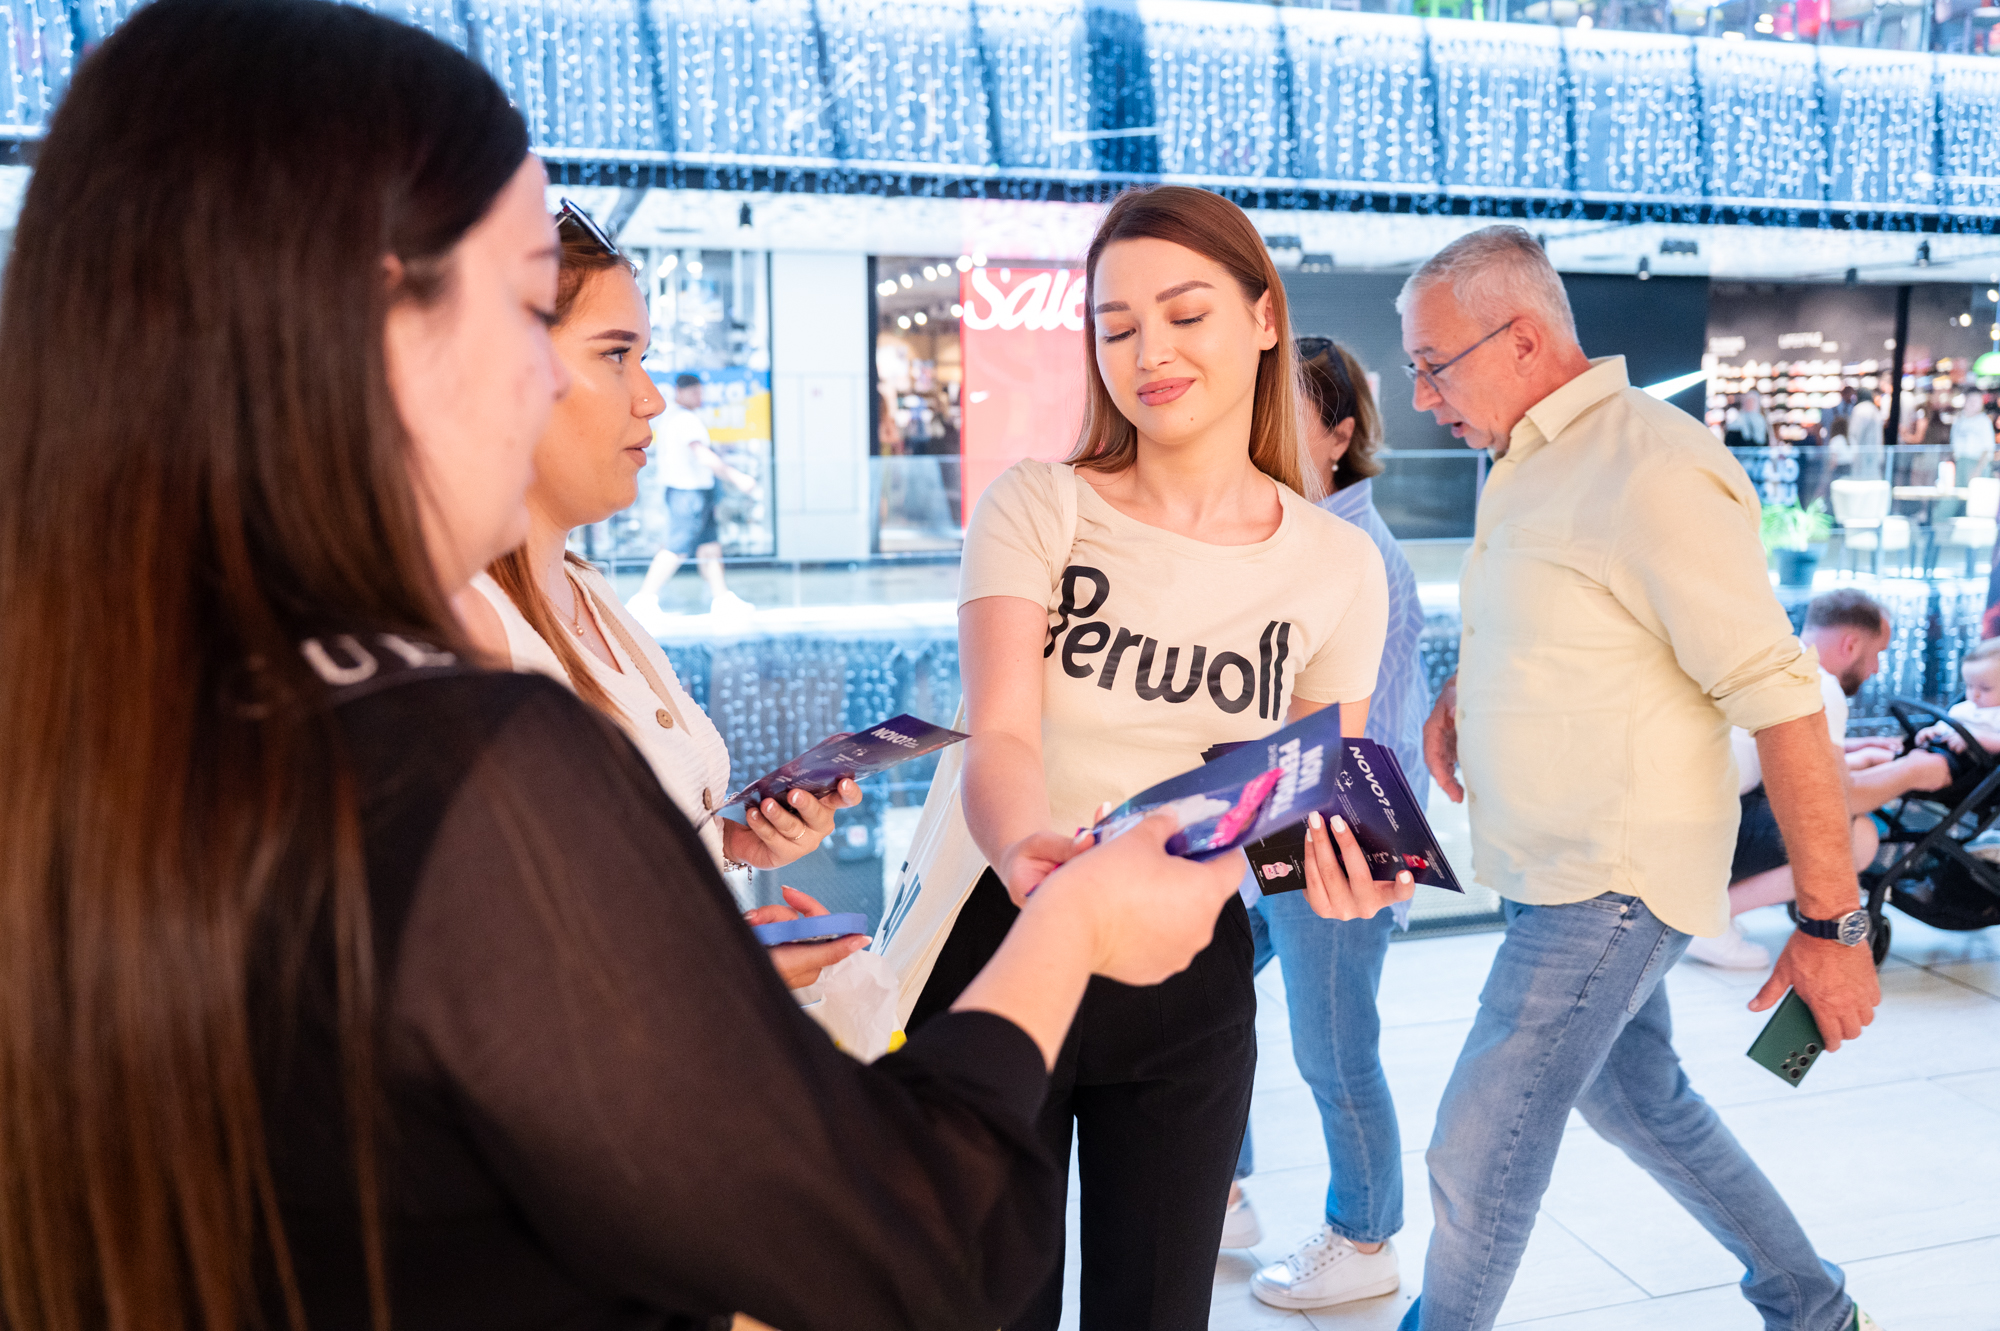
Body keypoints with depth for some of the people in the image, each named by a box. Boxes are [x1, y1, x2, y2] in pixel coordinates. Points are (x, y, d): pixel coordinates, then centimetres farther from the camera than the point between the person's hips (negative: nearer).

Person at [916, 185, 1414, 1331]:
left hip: (1193, 972, 2)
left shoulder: (1338, 565, 0)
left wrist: (1343, 871, -20)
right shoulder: (1034, 509, -6)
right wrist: (1023, 847, -40)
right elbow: (1000, 734, -18)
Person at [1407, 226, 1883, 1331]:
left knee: (1475, 1156, -5)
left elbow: (1782, 702, -21)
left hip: (1610, 889, -10)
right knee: (1640, 1102, 23)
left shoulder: (1652, 472, -21)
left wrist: (1831, 926, -20)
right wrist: (1460, 687, 6)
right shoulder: (1526, 464, 9)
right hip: (1552, 875, 10)